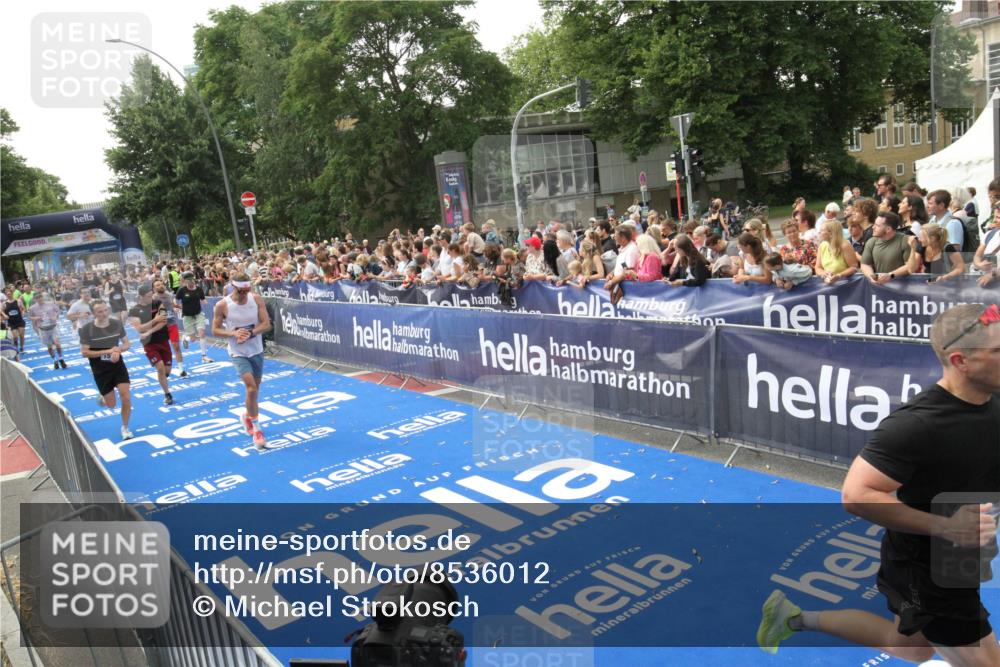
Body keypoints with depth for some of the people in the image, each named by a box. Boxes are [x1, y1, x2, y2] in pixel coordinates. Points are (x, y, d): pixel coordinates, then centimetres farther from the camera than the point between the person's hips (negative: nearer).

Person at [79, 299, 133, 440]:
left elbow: (126, 344, 3)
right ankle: (102, 396, 44)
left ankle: (125, 428, 14)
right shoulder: (86, 329, -15)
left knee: (126, 398, -8)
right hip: (100, 370, -2)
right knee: (111, 404, 5)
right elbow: (84, 353, -15)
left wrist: (118, 350, -20)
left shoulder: (117, 324, -7)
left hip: (118, 365, 2)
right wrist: (108, 351, -23)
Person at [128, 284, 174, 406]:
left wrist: (148, 332, -20)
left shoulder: (158, 303, -2)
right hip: (149, 344, -3)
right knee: (160, 368, -14)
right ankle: (167, 395, 1)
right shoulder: (134, 311, -7)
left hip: (163, 341, 3)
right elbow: (140, 328, -16)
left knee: (167, 370, 7)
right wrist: (155, 320, -24)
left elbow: (163, 321, -12)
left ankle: (163, 380, 43)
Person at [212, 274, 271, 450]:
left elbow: (266, 324, -8)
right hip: (238, 353, -4)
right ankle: (256, 429, -7)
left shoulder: (257, 299, -8)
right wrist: (233, 333, -24)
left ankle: (248, 417, 45)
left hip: (257, 351, 4)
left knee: (255, 388, 17)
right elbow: (215, 330, -6)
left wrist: (250, 333, -25)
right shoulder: (222, 305, -14)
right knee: (251, 388, -18)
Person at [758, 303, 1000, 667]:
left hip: (957, 564, 8)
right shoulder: (917, 424, -32)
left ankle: (797, 617, 39)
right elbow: (856, 495, -32)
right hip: (925, 574, -8)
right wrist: (945, 526, -33)